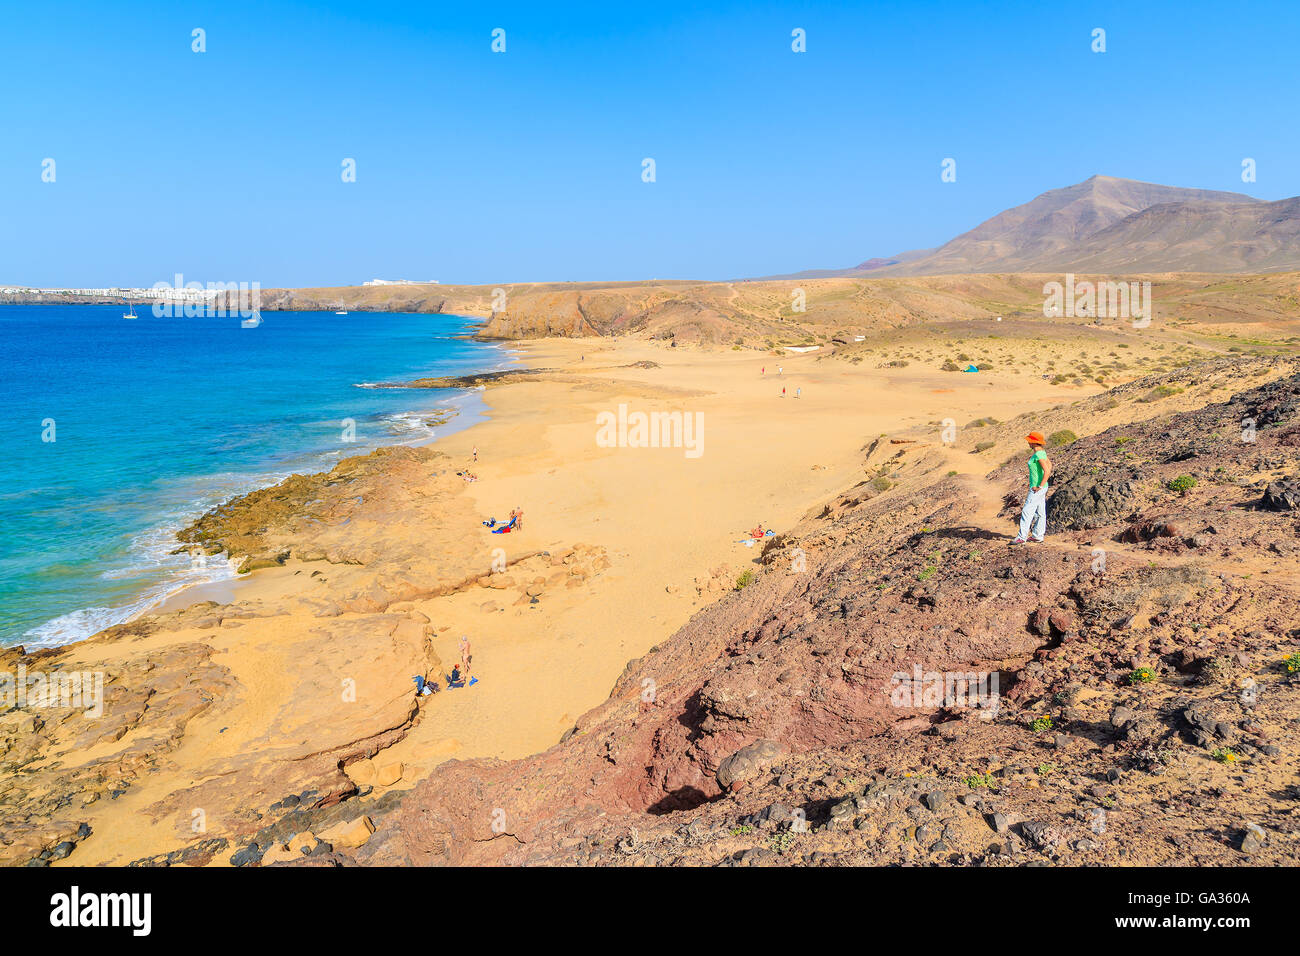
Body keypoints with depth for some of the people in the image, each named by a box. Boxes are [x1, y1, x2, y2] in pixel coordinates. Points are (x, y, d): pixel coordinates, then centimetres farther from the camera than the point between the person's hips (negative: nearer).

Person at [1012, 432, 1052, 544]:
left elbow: (1047, 471, -27)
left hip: (1038, 488, -10)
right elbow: (1049, 464, 23)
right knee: (1040, 512, 15)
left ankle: (1022, 537, -6)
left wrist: (1040, 486, -23)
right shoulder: (1041, 452, 9)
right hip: (1037, 487, 10)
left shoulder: (1039, 455, -21)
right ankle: (1038, 535, 23)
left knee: (1027, 512, -8)